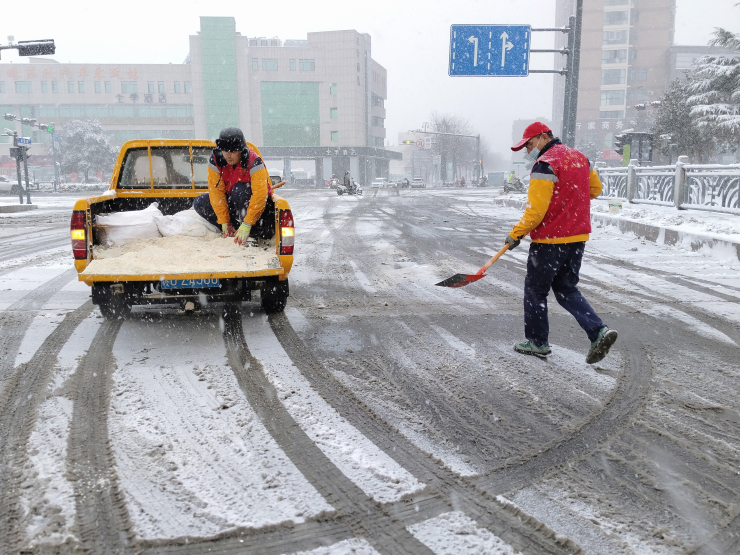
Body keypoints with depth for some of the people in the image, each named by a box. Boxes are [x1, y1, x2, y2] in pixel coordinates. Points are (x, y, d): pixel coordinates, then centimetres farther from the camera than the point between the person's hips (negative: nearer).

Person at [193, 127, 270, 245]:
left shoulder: (254, 162, -27)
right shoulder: (215, 160, -14)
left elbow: (260, 195, -34)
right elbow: (216, 191, -15)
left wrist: (247, 224, -39)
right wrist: (224, 221, -19)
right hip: (229, 201, 5)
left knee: (240, 189, -35)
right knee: (199, 203, -13)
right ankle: (232, 231, -12)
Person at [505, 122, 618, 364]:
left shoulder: (544, 164, -16)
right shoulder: (579, 157, 11)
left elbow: (536, 210, -21)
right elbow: (595, 188, 23)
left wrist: (516, 234, -10)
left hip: (550, 240, -8)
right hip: (578, 236, 8)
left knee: (535, 290, 9)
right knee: (567, 289, 18)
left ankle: (537, 341, 20)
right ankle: (598, 331, 2)